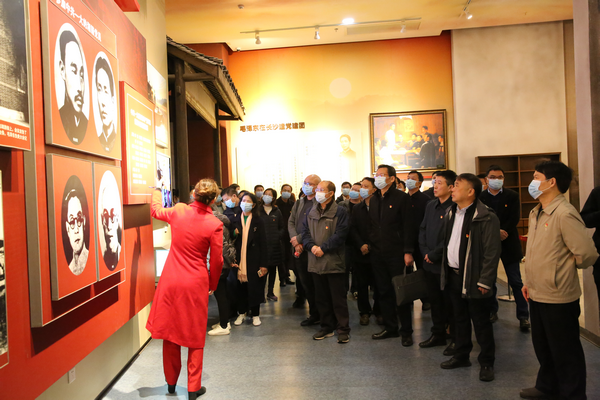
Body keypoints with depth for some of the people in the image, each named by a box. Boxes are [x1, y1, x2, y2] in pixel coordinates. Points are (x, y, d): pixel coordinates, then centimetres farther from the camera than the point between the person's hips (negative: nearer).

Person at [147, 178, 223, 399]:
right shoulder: (214, 224, -13)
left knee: (170, 331, 17)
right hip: (196, 283, -3)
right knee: (195, 336, 11)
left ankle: (171, 382, 34)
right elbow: (217, 260, -7)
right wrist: (212, 285, 10)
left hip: (171, 280, 3)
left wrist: (156, 195, 39)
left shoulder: (178, 211, -6)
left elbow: (156, 211, 17)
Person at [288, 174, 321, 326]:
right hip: (299, 250, 7)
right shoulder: (298, 204, 16)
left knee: (315, 283, 1)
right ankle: (314, 314, 24)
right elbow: (291, 222, 10)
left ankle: (317, 315, 15)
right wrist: (296, 243, -4)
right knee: (306, 283, 12)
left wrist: (299, 238, -12)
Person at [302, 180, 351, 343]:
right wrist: (312, 246, -8)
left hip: (333, 261, -5)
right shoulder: (312, 212, 13)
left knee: (338, 297, 1)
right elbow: (305, 231, 9)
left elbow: (340, 234, -12)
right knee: (322, 297, 13)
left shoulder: (339, 211, -4)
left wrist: (323, 248, -15)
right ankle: (327, 327, 25)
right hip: (316, 261, 6)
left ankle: (343, 329, 11)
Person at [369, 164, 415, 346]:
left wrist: (408, 251, -15)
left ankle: (406, 331, 16)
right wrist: (369, 244, 6)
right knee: (384, 292, 12)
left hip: (396, 254, -6)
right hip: (377, 254, 6)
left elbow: (408, 226, -10)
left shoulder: (402, 197, -6)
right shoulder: (374, 200, 12)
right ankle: (390, 327, 25)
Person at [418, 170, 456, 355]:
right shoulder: (431, 205, 10)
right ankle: (438, 334, 31)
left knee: (450, 303, 4)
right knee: (434, 300, 16)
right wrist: (425, 252, 1)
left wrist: (435, 254, -13)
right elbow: (422, 229, 13)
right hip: (430, 263, 7)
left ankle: (455, 338, 19)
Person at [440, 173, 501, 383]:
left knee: (481, 322, 6)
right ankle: (461, 356, 33)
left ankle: (486, 363, 21)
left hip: (473, 278, -7)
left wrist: (484, 281, -18)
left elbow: (492, 252, -17)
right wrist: (445, 270, 13)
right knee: (460, 318, 19)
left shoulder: (486, 217, -15)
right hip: (453, 275, 7)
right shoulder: (451, 213, 10)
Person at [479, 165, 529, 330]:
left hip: (508, 243, -1)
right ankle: (492, 311, 22)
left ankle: (523, 316, 9)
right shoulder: (480, 198, 4)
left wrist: (503, 231, -18)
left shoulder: (512, 196, 4)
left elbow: (514, 219, -5)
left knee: (516, 281, 2)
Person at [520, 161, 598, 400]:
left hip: (558, 298, -9)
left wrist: (566, 266, -4)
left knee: (565, 352, 8)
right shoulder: (536, 213, 8)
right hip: (537, 294, 9)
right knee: (542, 347, 23)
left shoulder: (565, 214, -20)